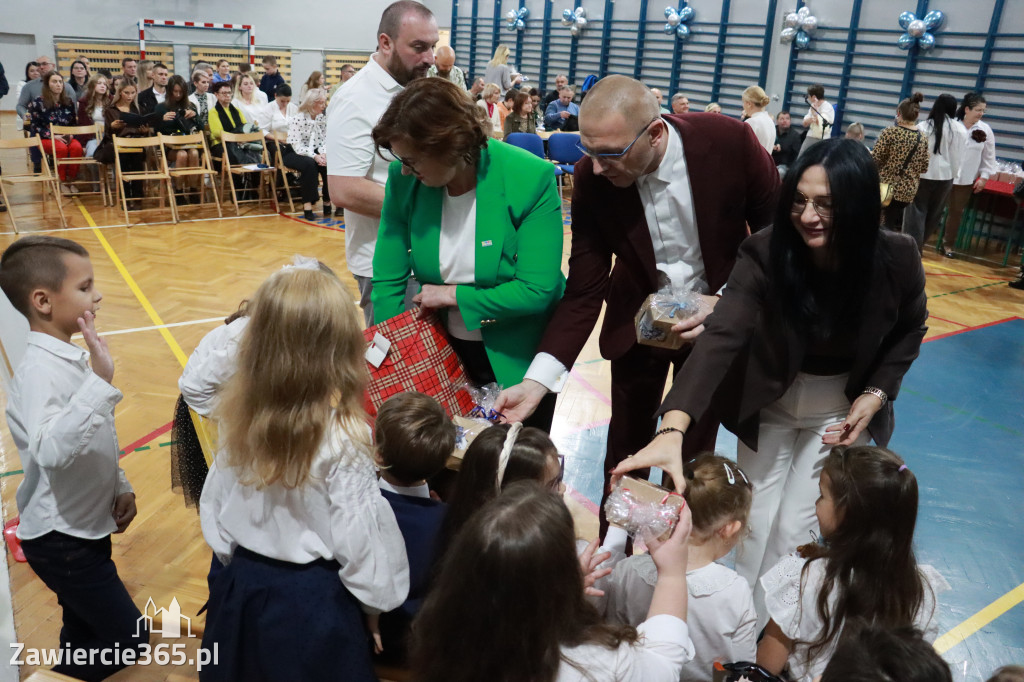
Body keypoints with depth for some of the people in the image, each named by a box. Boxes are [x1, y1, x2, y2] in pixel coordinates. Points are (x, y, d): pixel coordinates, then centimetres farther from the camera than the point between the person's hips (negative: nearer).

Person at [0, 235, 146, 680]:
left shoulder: (71, 357, 4)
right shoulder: (40, 370, -25)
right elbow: (51, 451, -42)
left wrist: (120, 487, 7)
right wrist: (99, 382, -47)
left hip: (85, 527, 9)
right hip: (60, 539, -9)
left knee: (85, 634, 22)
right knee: (129, 641, -2)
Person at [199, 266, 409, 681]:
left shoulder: (239, 416, -10)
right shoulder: (342, 439, -27)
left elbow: (214, 506, 2)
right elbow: (358, 538, -18)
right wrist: (377, 598, 0)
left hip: (242, 587, 5)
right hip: (312, 599, -5)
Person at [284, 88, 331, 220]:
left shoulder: (322, 118, 3)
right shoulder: (297, 119, -15)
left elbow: (324, 141, 2)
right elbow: (297, 146, -20)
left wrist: (323, 154, -19)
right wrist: (314, 156, -32)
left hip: (314, 152, 5)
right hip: (293, 153, -5)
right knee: (310, 164, -35)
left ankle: (328, 202, -15)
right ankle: (307, 206, -32)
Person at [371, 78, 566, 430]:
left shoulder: (531, 179, -23)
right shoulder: (404, 180, -12)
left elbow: (537, 290, -25)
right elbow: (388, 280, -6)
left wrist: (454, 296, -19)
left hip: (518, 359, -3)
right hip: (445, 351, 3)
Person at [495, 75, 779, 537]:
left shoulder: (730, 141, -26)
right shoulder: (591, 178, -22)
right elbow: (583, 291, -18)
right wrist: (537, 381, -28)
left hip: (717, 315, 0)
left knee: (694, 450, 10)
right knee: (626, 447, 12)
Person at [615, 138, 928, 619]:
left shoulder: (896, 259, -21)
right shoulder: (765, 254, -27)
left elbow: (909, 329, 1)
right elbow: (720, 336, -41)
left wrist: (877, 394, -12)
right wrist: (673, 429, -54)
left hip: (842, 411, 0)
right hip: (770, 405, 0)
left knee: (794, 529, 1)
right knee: (755, 522, 9)